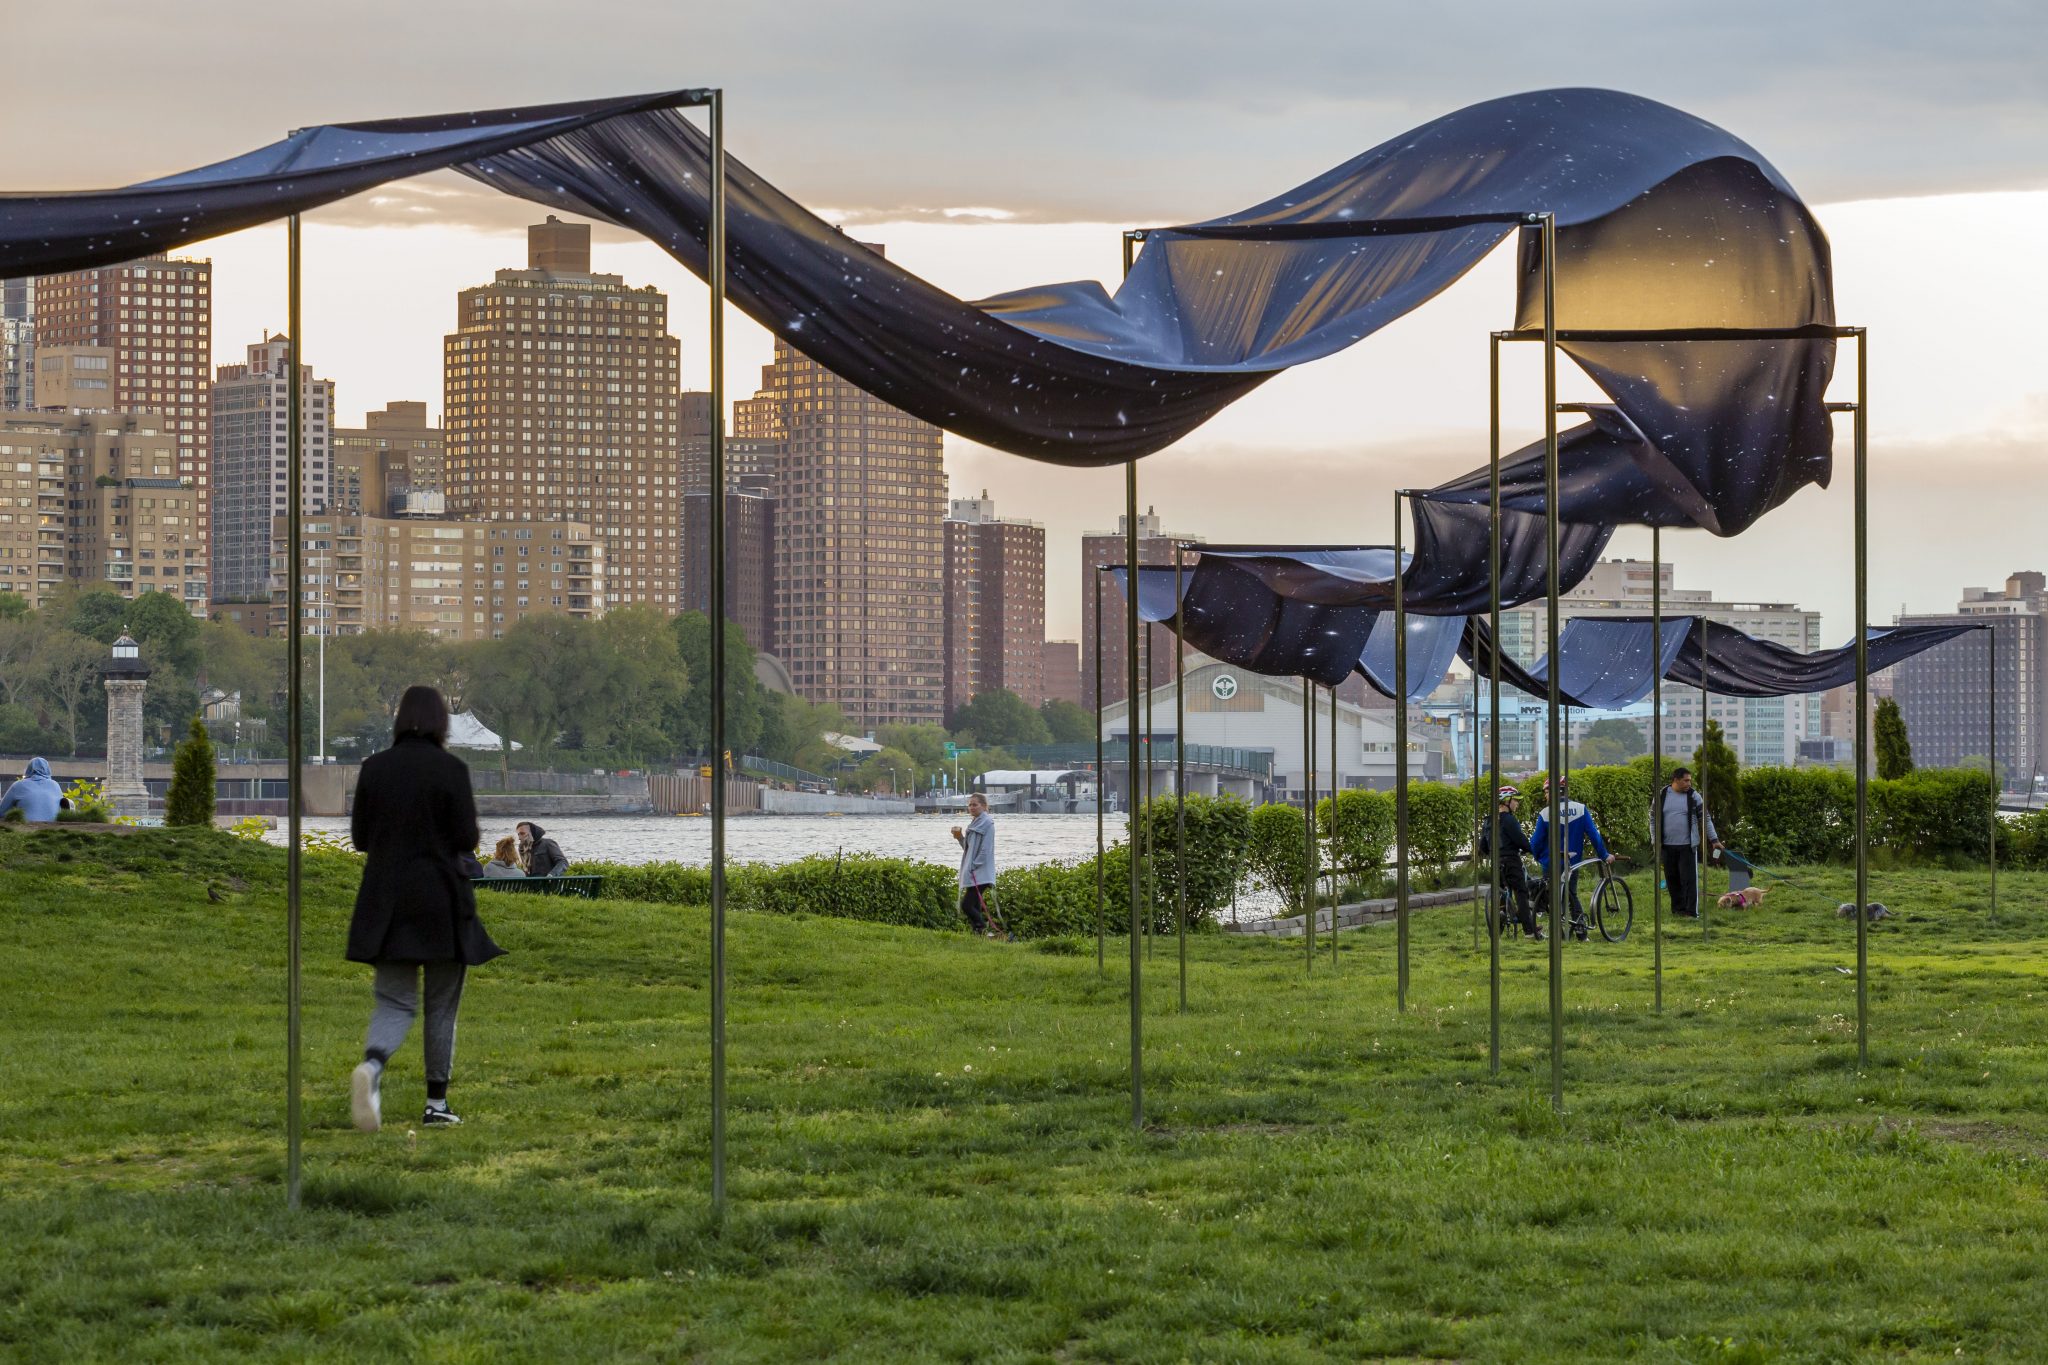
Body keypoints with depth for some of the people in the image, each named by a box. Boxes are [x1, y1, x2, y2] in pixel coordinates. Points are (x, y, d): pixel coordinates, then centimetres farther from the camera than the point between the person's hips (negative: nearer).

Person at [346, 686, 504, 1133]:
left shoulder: (375, 767, 0)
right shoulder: (451, 769, -10)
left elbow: (360, 836, 4)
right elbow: (466, 839, -10)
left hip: (386, 902, 2)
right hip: (442, 902, -2)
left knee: (394, 1001, 6)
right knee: (442, 1005, 12)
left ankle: (372, 1065, -25)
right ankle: (437, 1102, 16)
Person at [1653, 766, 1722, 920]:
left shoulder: (1693, 796, 0)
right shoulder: (1662, 796, 3)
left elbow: (1705, 819, 3)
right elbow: (1654, 818, 9)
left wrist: (1714, 839, -1)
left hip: (1688, 846, -2)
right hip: (1668, 846, 2)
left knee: (1690, 879, -7)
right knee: (1672, 879, 8)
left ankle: (1692, 912, -6)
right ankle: (1678, 908, 20)